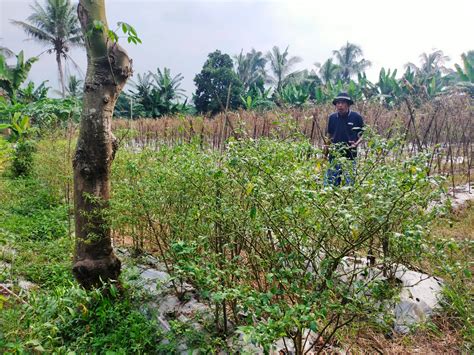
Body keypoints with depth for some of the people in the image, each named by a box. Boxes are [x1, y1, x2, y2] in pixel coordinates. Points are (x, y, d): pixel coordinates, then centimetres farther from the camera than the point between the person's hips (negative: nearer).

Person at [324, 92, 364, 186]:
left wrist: (356, 144, -16)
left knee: (349, 183, 4)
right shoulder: (332, 117, 6)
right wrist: (327, 145, -2)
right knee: (330, 183, 4)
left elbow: (362, 135, 4)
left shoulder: (356, 117, -3)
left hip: (350, 156, -3)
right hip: (334, 156, 3)